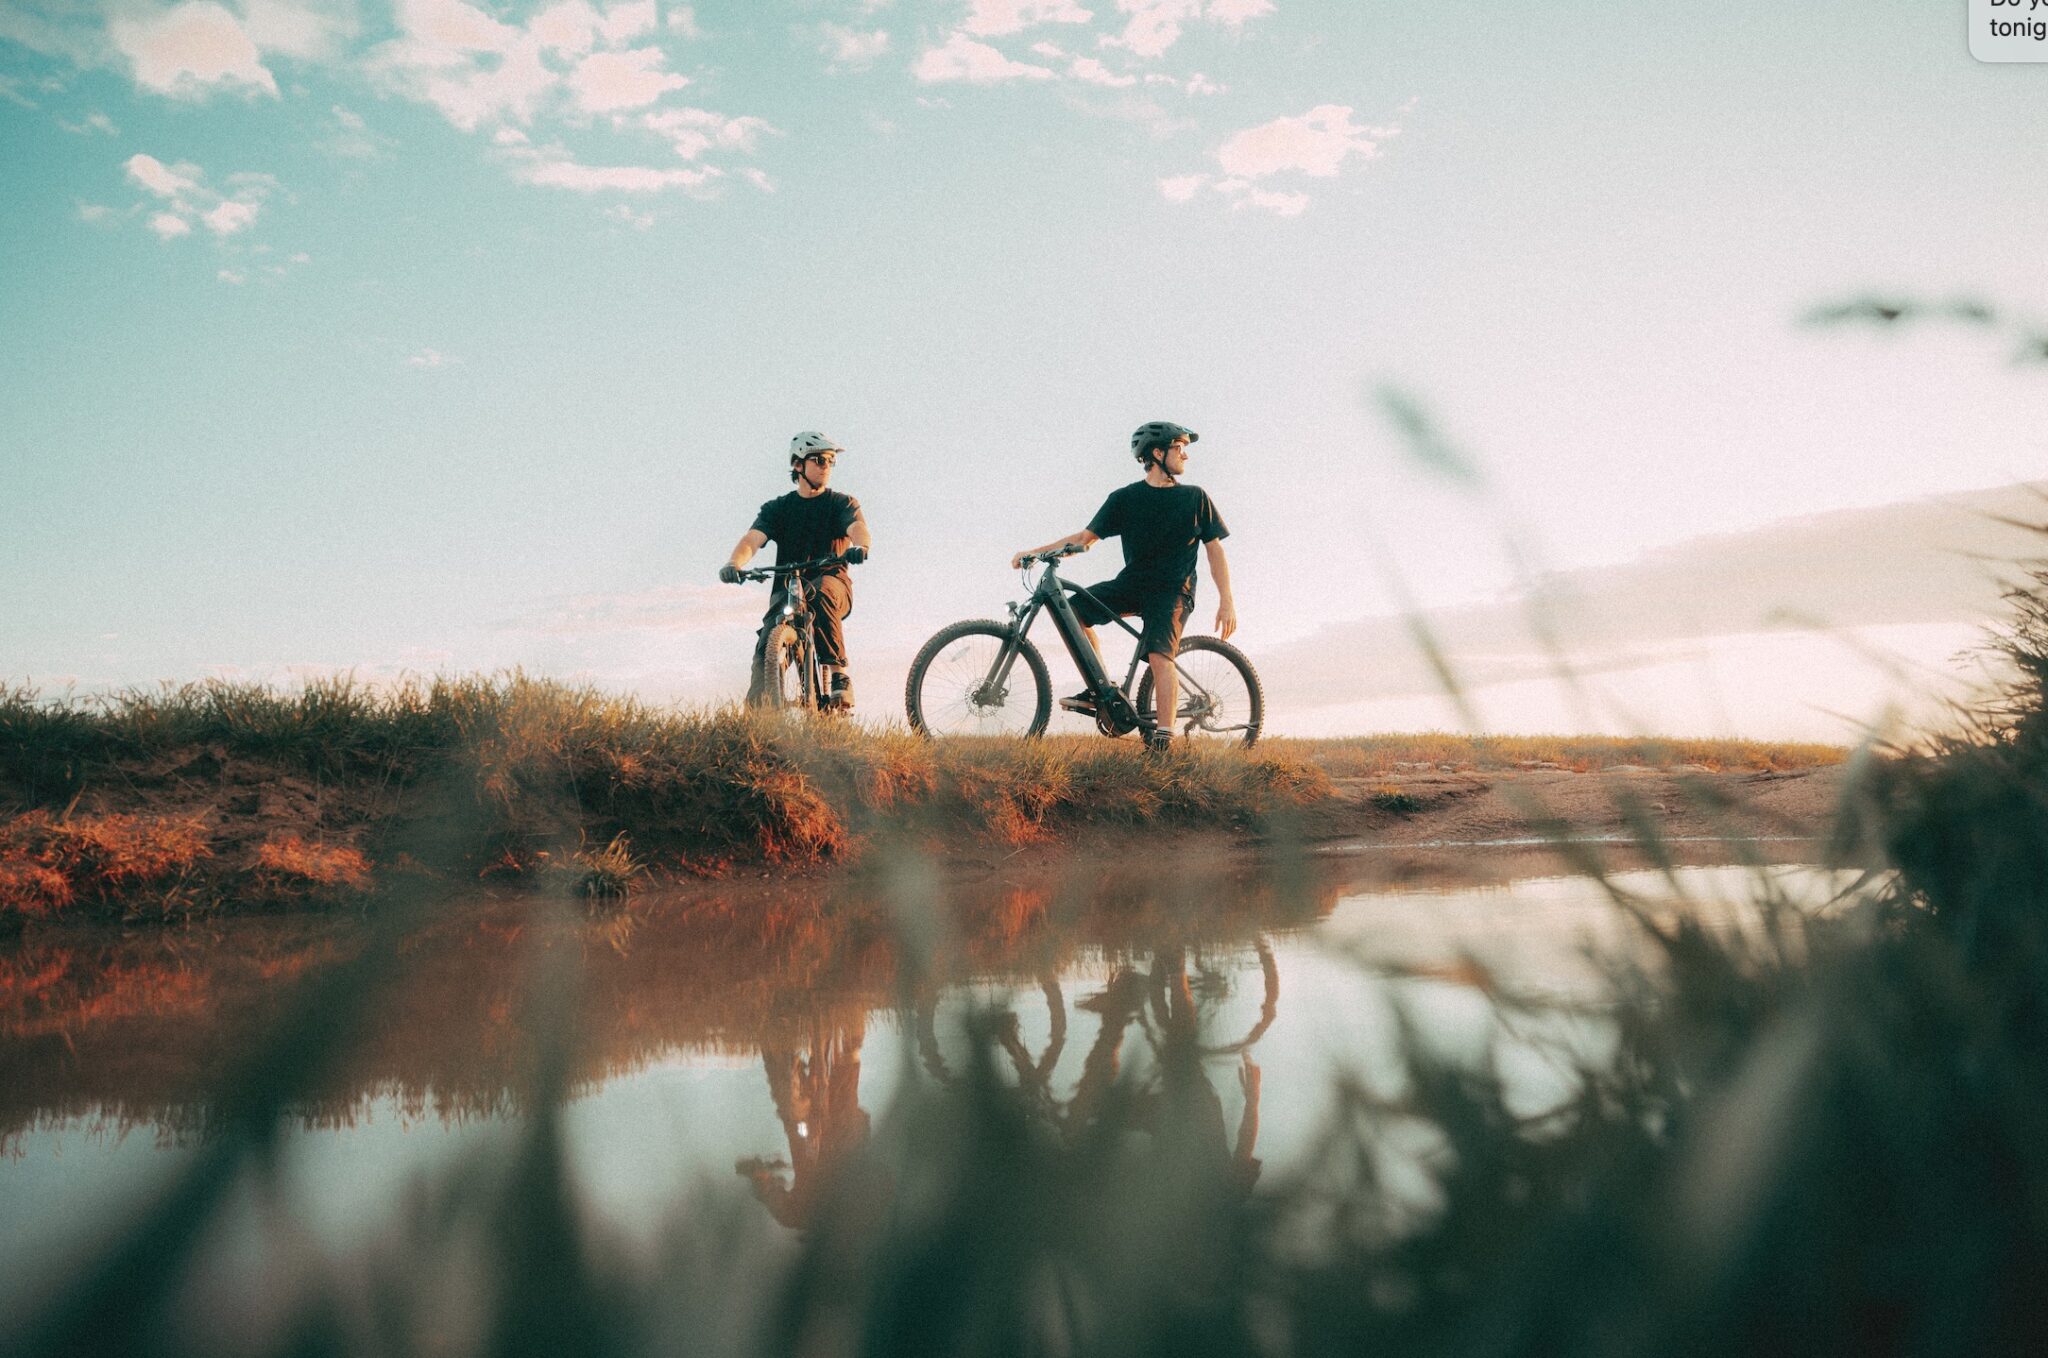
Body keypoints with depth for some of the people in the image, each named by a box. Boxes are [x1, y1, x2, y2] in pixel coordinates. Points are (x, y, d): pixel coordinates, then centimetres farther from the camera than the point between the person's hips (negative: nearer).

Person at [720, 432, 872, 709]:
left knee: (821, 592, -38)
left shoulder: (843, 503, 8)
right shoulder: (777, 508, 12)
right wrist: (733, 563, -30)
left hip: (833, 585, -2)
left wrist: (861, 547, -41)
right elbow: (753, 538, -6)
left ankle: (839, 675, -36)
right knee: (767, 647, -24)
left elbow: (858, 529, -14)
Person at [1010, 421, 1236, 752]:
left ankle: (1163, 738, -25)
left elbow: (1215, 550, 3)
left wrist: (1226, 601, -6)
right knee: (1073, 610, -16)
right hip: (1131, 584, 3)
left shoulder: (1196, 497, 2)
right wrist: (1034, 552, -7)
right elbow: (1086, 537, 3)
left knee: (1159, 654, -27)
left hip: (1172, 590, -3)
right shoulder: (1125, 498, 3)